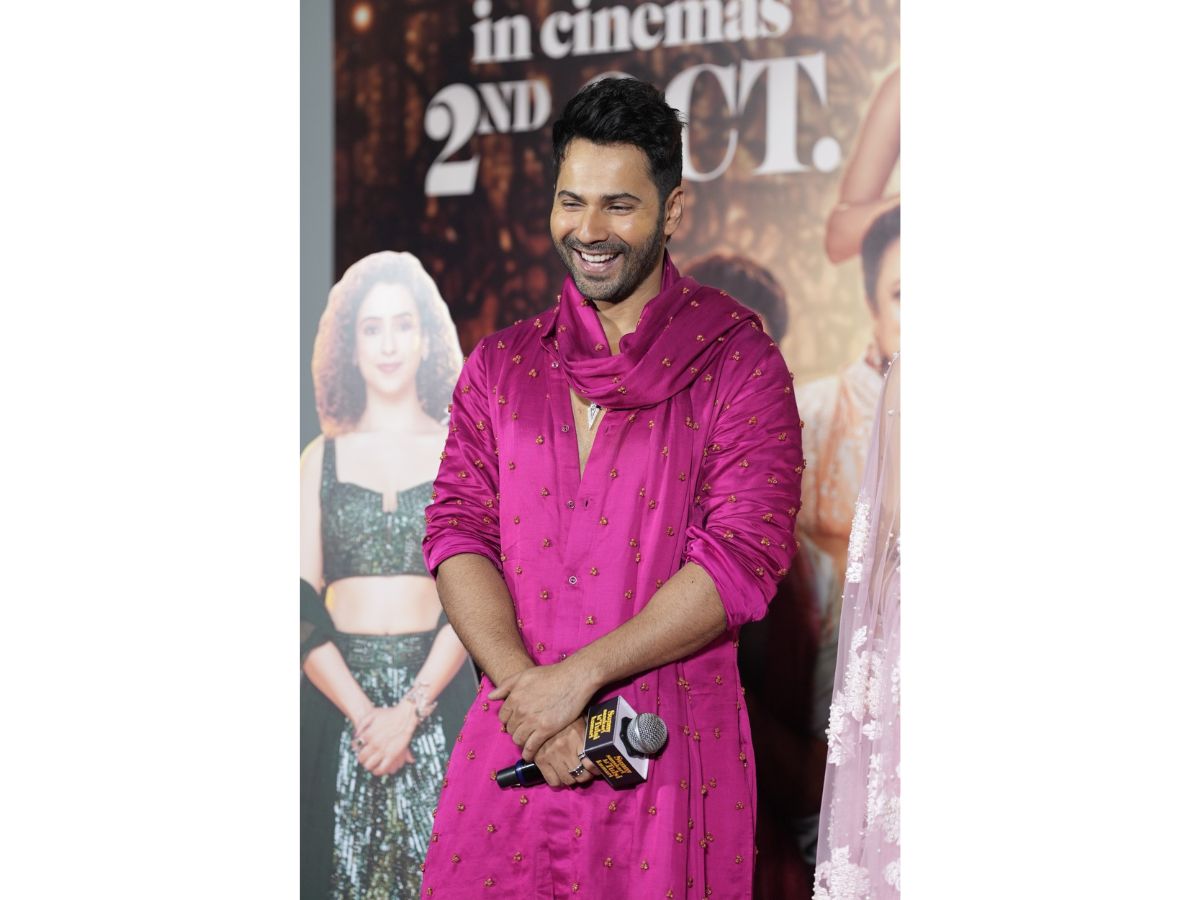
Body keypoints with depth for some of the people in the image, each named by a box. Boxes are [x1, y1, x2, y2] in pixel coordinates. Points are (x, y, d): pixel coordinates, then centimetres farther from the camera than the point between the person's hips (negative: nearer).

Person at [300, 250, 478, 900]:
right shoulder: (323, 458, 9)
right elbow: (303, 607, 2)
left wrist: (410, 710, -14)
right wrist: (363, 712, -11)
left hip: (437, 694, -1)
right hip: (336, 696, 1)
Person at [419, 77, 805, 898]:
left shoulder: (738, 367, -2)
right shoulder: (500, 366, 11)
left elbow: (743, 561, -10)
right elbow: (458, 532, 3)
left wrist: (576, 676, -15)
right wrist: (524, 687, -13)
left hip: (672, 747, -3)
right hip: (514, 738, 3)